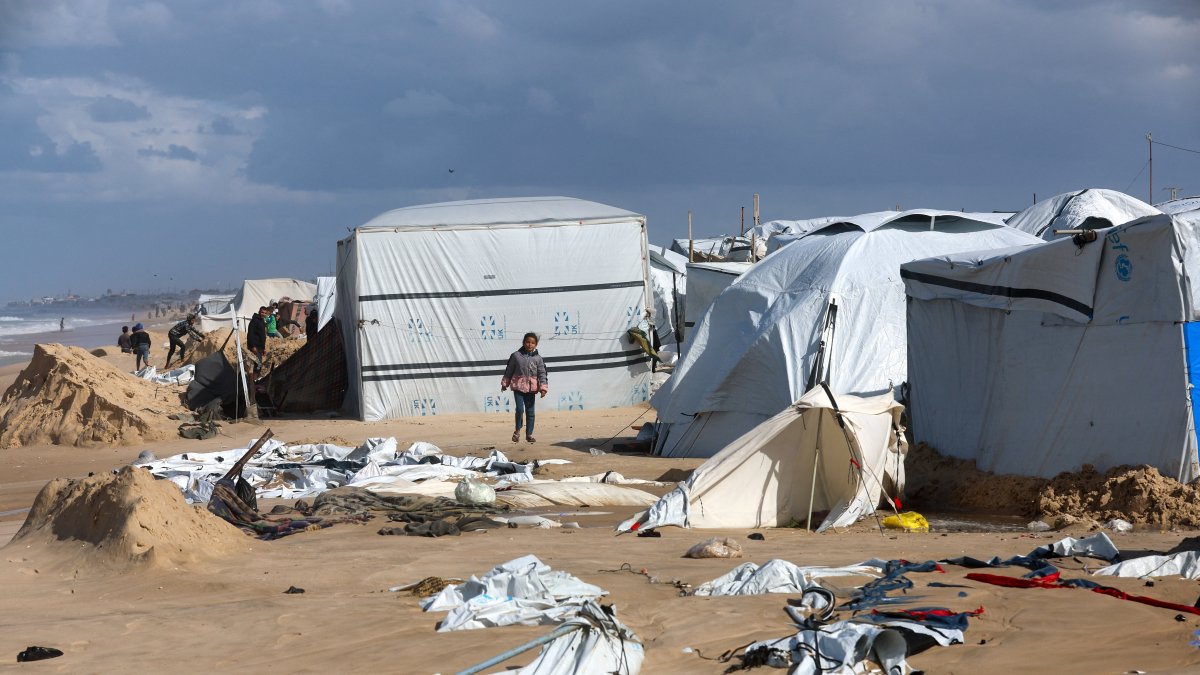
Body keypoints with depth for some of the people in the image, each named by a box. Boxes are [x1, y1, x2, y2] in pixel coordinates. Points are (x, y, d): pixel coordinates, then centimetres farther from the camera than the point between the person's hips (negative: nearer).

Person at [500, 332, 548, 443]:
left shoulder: (538, 358, 1)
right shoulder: (516, 355, -1)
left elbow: (542, 374, -1)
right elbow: (509, 370, 8)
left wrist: (543, 388, -11)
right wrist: (505, 383, 14)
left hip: (531, 388, 2)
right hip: (518, 387, -2)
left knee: (530, 412, 7)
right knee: (520, 409, -12)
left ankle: (529, 434, 16)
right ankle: (517, 430, 9)